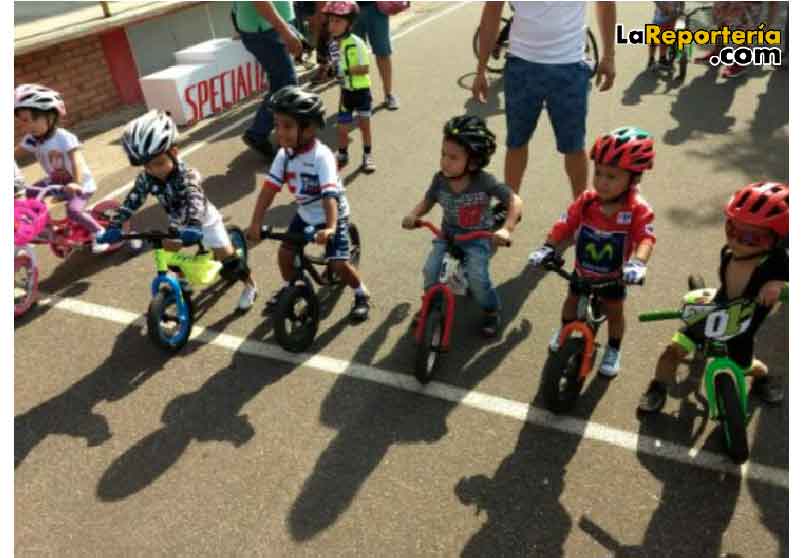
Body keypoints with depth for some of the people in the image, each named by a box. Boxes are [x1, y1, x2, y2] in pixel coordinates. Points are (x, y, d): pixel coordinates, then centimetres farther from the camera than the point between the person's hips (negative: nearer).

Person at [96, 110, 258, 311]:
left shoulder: (187, 175, -36)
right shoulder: (146, 178, -20)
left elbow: (195, 201, -51)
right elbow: (131, 202, -24)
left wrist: (193, 228, -68)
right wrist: (114, 226, -37)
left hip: (203, 220, -5)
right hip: (178, 223, 6)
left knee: (225, 256, -5)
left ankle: (250, 285, 18)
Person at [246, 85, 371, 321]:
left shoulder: (321, 155, -31)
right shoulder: (284, 154, -12)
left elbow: (330, 195, -39)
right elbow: (269, 188, -16)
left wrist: (331, 227, -52)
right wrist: (255, 223, -24)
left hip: (332, 215, -6)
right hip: (306, 214, 6)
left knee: (338, 263, -10)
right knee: (285, 252, 2)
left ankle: (362, 294, 17)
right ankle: (289, 287, 32)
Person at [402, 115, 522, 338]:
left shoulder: (484, 181, -22)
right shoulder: (440, 180, -12)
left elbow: (514, 201, -20)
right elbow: (427, 201, 3)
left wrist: (506, 229, -33)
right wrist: (413, 215, -18)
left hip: (478, 239, -3)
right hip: (447, 235, 3)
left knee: (478, 278, -18)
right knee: (430, 271, -13)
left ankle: (491, 311, 14)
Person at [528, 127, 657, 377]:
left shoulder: (638, 209, -26)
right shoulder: (586, 201, -20)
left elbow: (645, 238, -35)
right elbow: (564, 225, -22)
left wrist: (637, 263, -53)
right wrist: (548, 248, -35)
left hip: (614, 276, -2)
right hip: (582, 270, 2)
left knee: (614, 311, 17)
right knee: (572, 299, 24)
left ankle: (613, 350, 40)